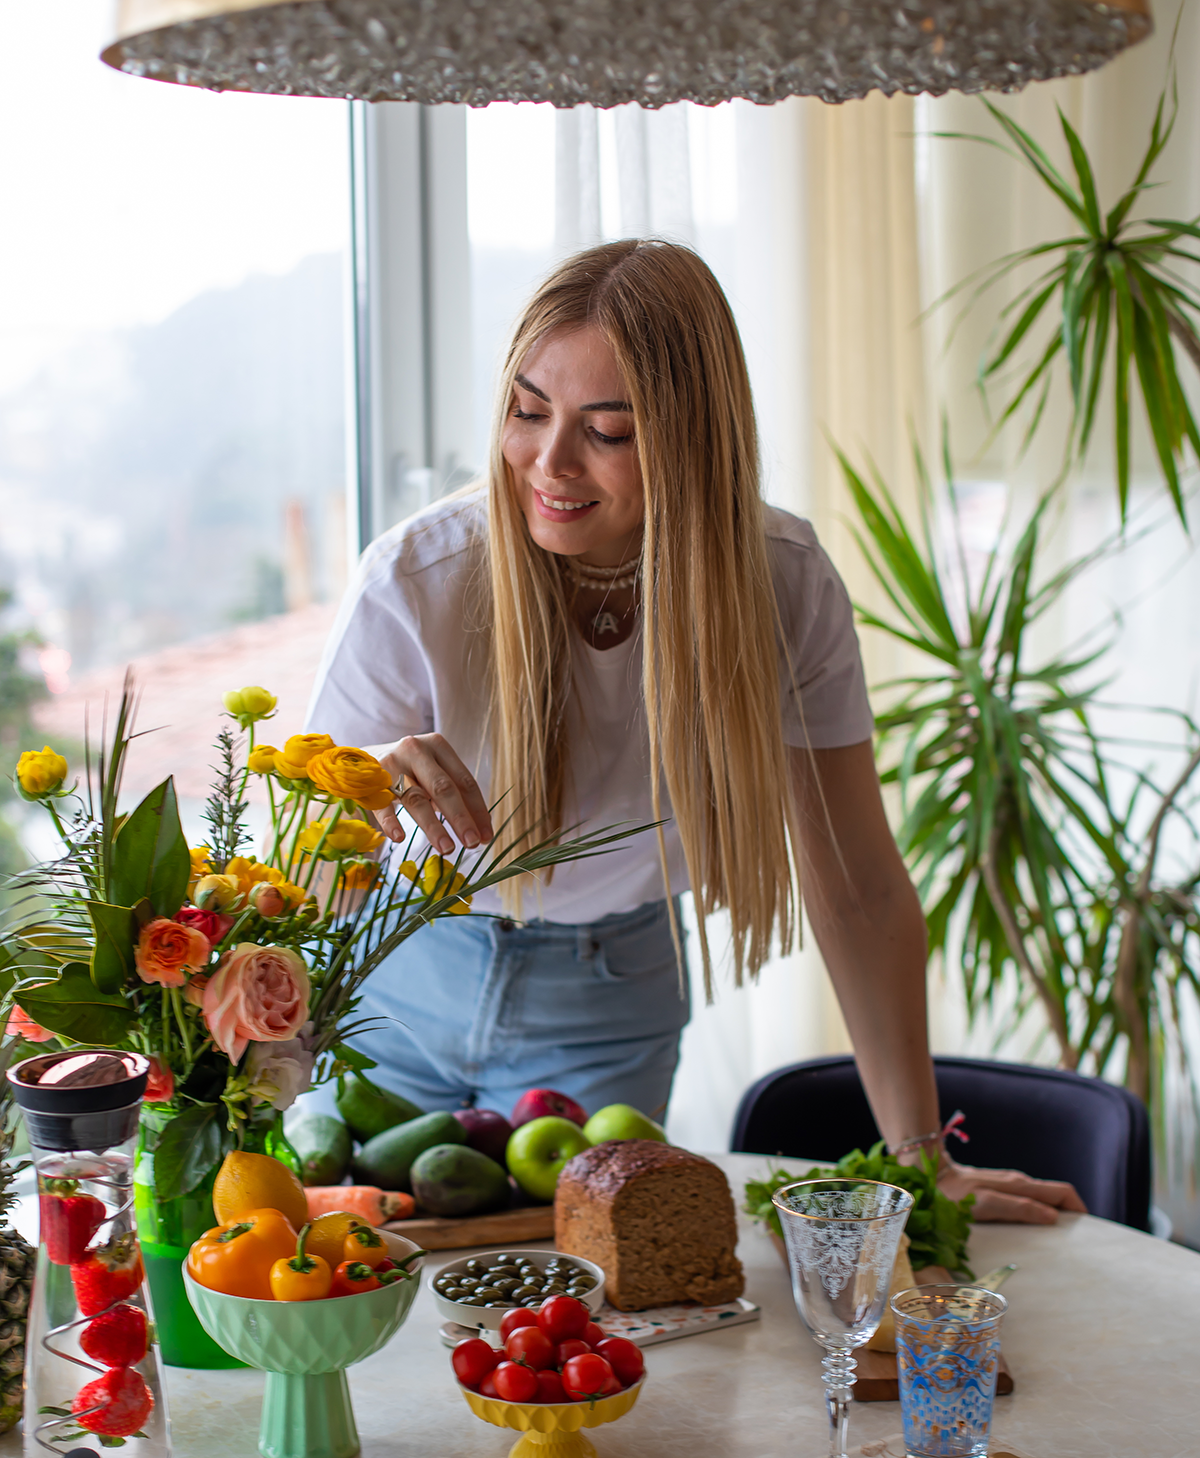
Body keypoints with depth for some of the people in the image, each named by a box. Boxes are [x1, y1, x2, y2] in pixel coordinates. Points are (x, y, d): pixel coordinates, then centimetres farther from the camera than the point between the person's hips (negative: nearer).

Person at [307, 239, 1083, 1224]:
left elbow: (861, 889, -14)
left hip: (606, 1006, 1)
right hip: (398, 983, 0)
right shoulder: (415, 579, -25)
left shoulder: (782, 587, -22)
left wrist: (920, 1156, -15)